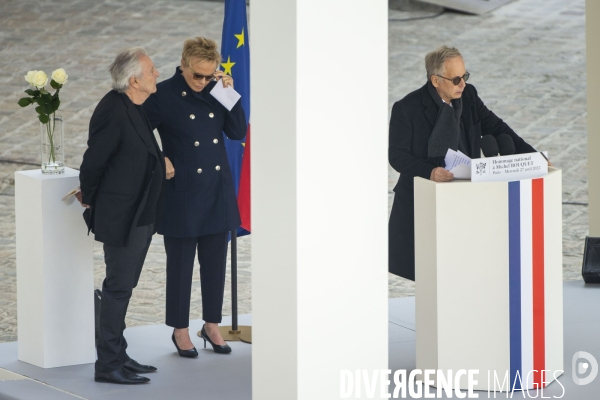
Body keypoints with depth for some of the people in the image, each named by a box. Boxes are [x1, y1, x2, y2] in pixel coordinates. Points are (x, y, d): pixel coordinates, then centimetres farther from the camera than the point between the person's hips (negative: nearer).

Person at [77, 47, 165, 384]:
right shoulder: (114, 113, -24)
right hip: (122, 217, -9)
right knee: (119, 287, -3)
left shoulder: (137, 108, 6)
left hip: (141, 215, 9)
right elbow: (93, 162, -16)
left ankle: (118, 356, 26)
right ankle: (108, 365, 3)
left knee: (123, 286, 16)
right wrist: (89, 200, -3)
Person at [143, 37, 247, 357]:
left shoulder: (217, 89, 2)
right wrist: (159, 160, -13)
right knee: (180, 263, 4)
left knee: (215, 261, 11)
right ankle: (180, 330, 16)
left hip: (217, 190, 4)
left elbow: (238, 133, 0)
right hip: (182, 192, -4)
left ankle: (212, 324, 24)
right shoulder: (164, 95, -10)